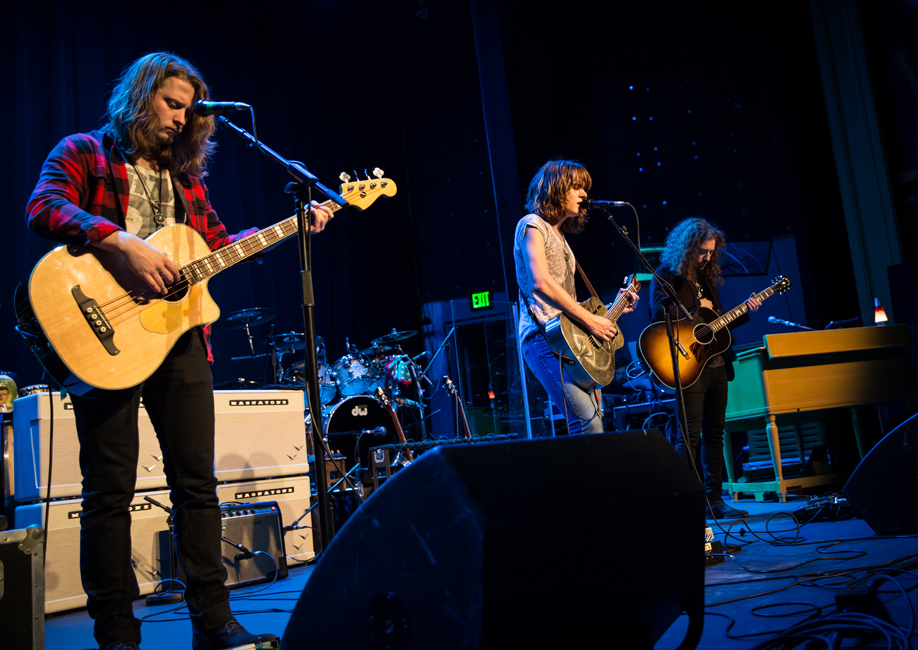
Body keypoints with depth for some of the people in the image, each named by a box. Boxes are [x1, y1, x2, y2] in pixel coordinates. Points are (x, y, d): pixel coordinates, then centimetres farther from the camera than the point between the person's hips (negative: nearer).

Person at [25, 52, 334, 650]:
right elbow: (43, 209, -12)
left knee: (198, 481, 5)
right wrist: (126, 243, -24)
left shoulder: (186, 174, 22)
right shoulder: (82, 153, 6)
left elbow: (219, 244, 22)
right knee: (110, 489, -2)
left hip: (179, 334, 5)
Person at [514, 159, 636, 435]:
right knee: (588, 422, -20)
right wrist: (590, 320, -16)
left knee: (591, 420, 3)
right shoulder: (532, 224, -2)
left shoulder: (558, 235, 26)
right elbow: (541, 284, -17)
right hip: (545, 337, -9)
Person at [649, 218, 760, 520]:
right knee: (690, 435, -9)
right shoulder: (666, 276, -4)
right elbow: (660, 314, -19)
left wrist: (745, 311, 10)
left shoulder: (706, 278, 18)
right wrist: (696, 308, -11)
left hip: (717, 366, 8)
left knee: (714, 433, 9)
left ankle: (714, 499, 15)